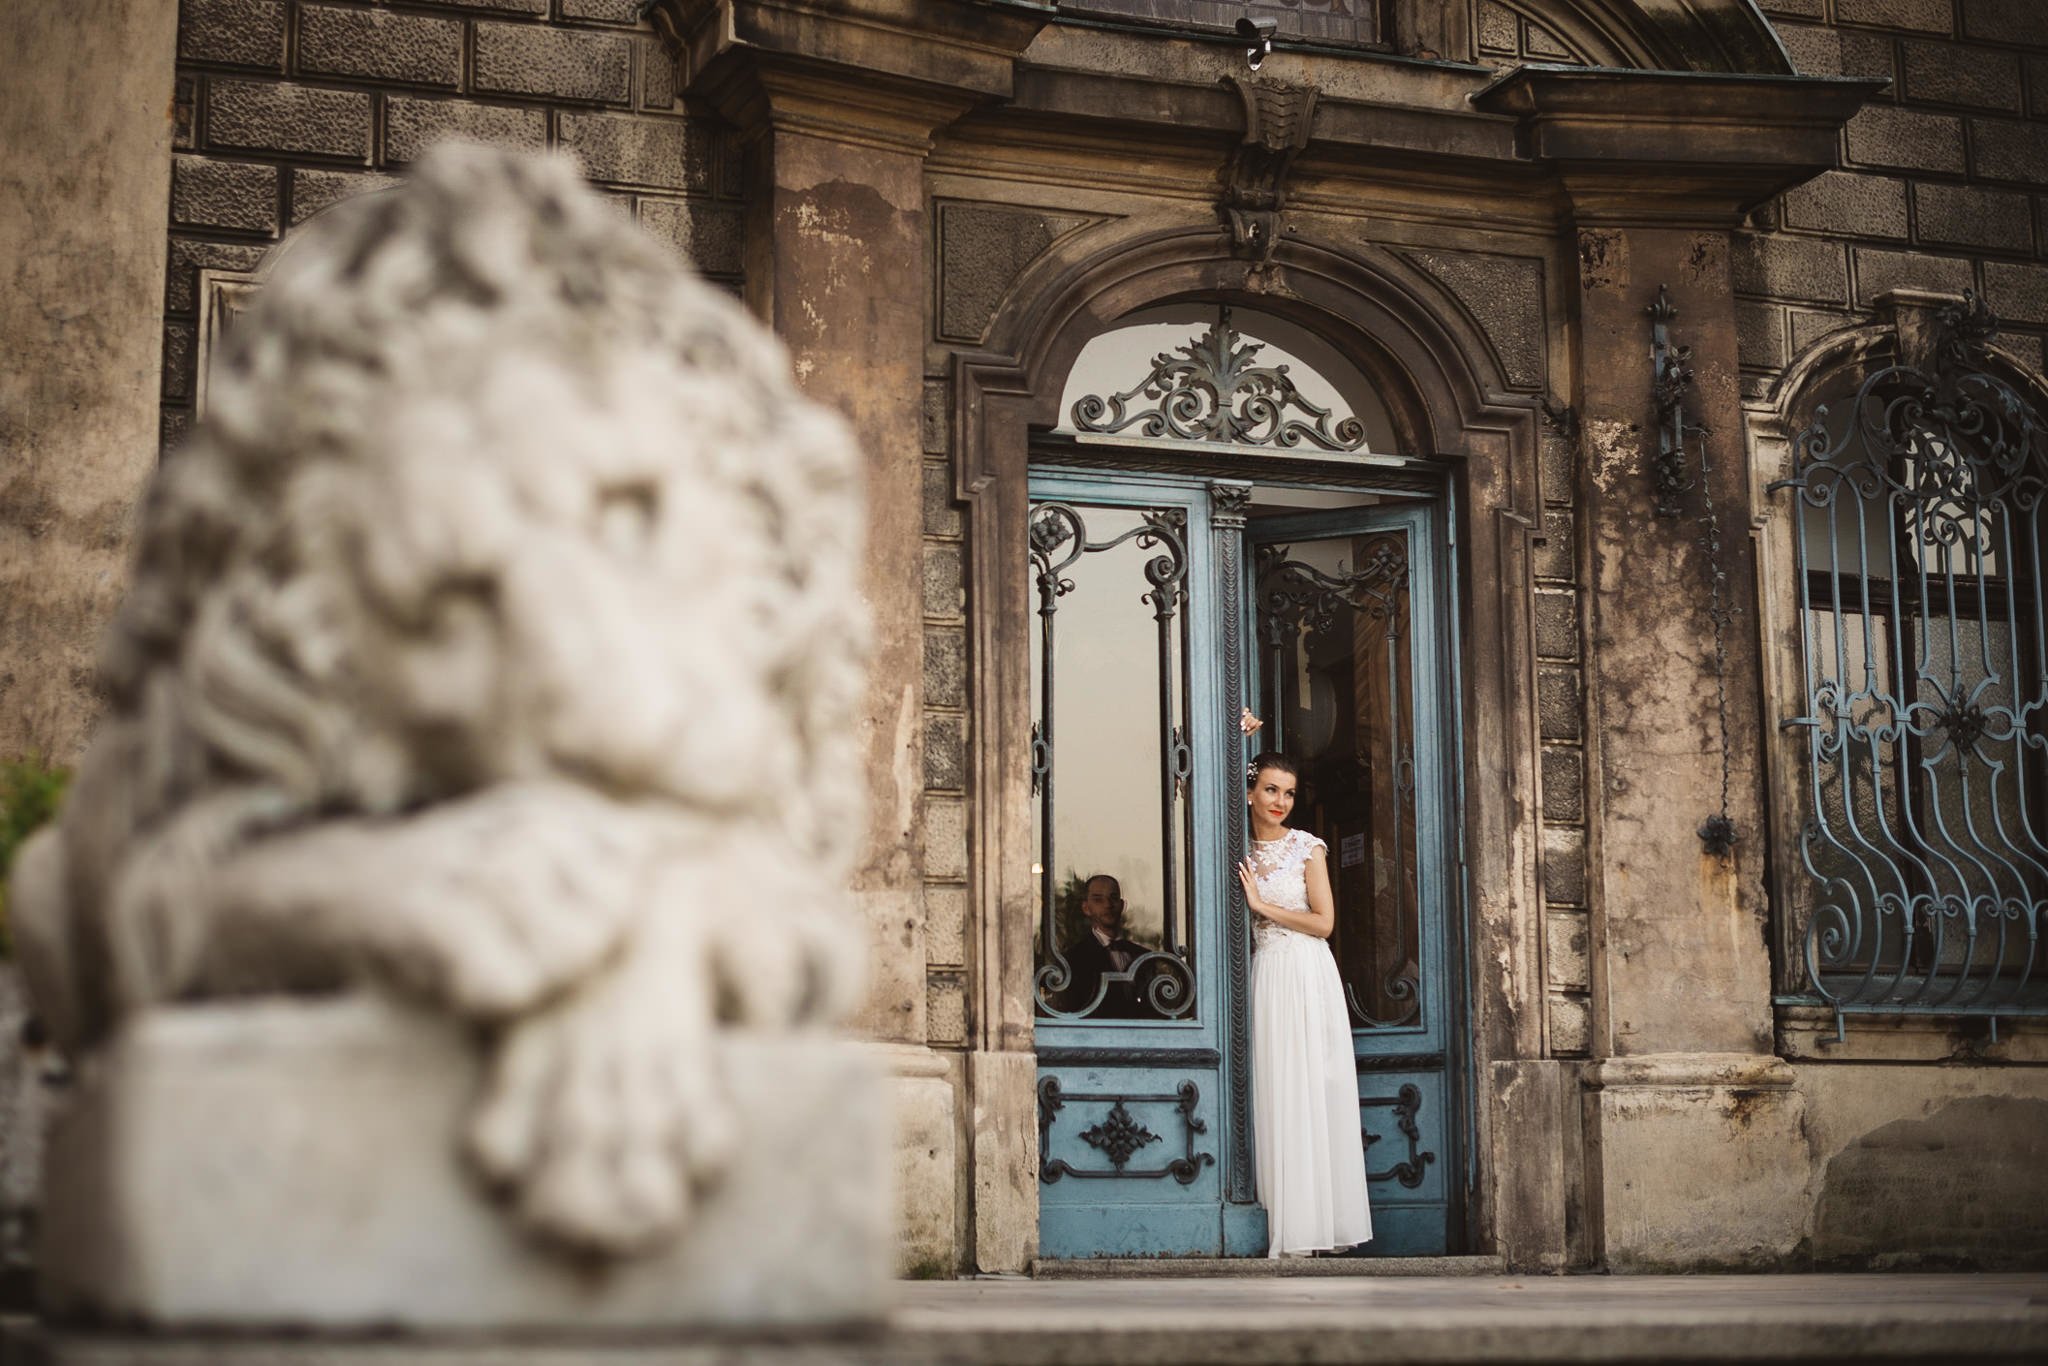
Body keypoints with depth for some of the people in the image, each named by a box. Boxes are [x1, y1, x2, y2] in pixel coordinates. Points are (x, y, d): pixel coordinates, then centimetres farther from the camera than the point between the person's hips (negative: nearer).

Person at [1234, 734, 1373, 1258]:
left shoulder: (1307, 848, 0)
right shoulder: (1242, 850, 9)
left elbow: (1324, 922, -5)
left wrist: (1263, 904, -7)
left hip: (1307, 977, -3)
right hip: (1266, 974, 3)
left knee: (1310, 1092, -3)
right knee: (1273, 1093, -1)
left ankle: (1315, 1221, -1)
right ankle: (1285, 1222, 0)